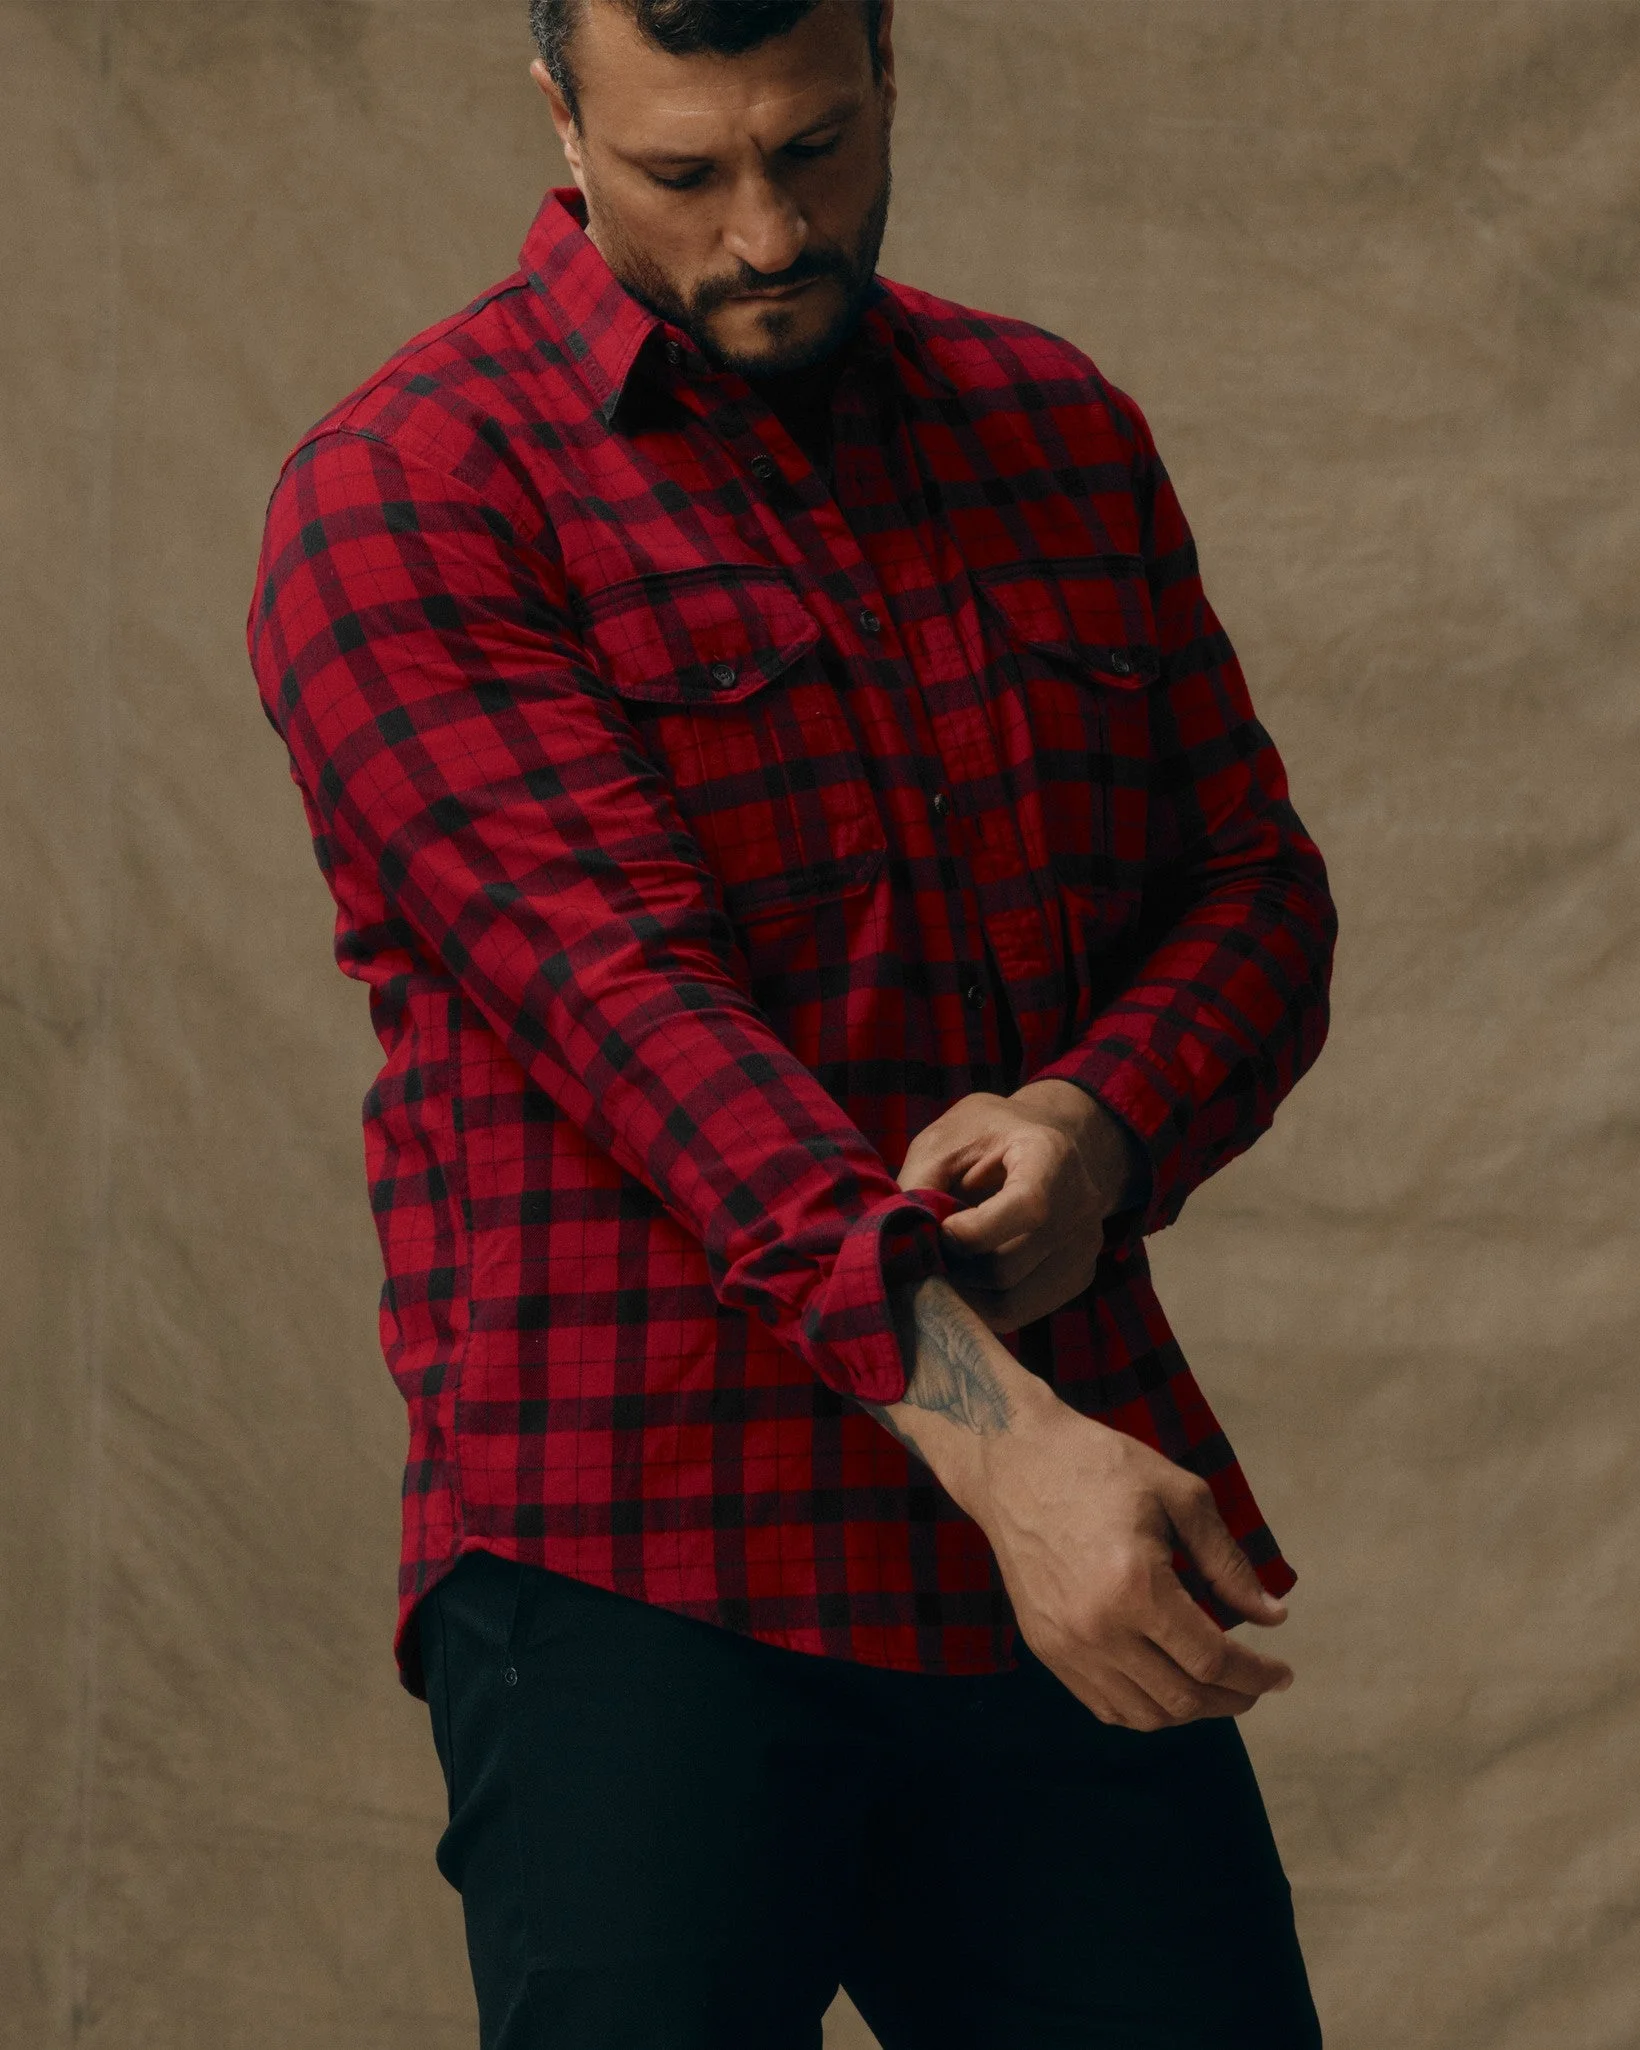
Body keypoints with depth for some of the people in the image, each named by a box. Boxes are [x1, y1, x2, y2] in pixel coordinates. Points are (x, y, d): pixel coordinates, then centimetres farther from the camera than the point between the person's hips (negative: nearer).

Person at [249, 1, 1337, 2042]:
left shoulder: (1062, 439, 15)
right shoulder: (405, 496, -4)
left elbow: (1257, 879, 15)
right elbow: (627, 999, -15)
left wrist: (1103, 1126, -10)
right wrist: (1000, 1435, -26)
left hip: (1075, 1565, 5)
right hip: (642, 1577, -5)